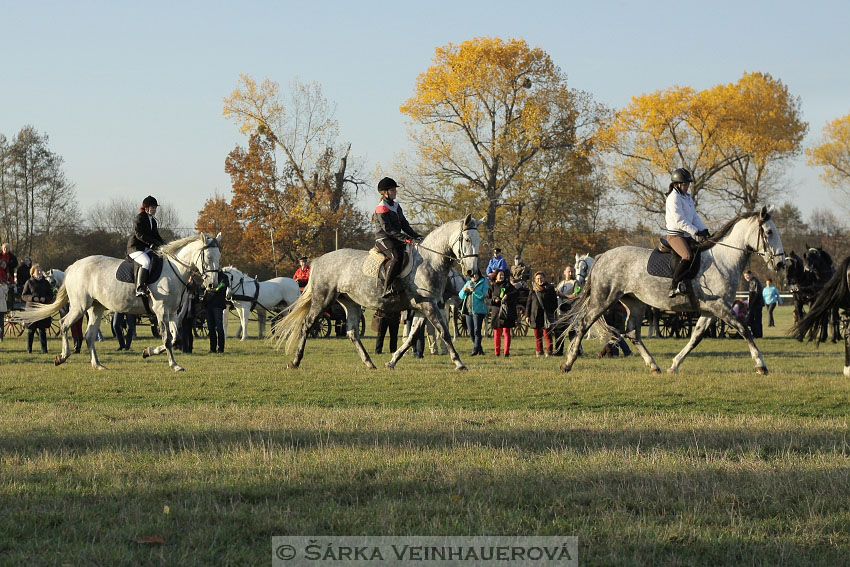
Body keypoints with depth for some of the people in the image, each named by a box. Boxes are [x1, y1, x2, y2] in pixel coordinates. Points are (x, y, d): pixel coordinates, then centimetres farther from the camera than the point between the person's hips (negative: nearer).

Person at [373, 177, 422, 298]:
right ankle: (387, 288, -38)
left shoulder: (396, 206, 18)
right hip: (383, 239, -9)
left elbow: (404, 224, 19)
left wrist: (416, 236, 4)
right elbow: (387, 229, -19)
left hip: (396, 240, 9)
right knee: (397, 256, -35)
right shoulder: (381, 208, -9)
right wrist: (405, 238, -24)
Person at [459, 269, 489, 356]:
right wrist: (464, 290, -7)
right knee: (471, 332, 7)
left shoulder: (483, 282, 0)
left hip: (478, 310, -6)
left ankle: (475, 350, -12)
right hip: (468, 310, 6)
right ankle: (480, 349, 19)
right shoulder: (468, 283, 16)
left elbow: (483, 295, -11)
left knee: (477, 331, -12)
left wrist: (474, 290, -24)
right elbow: (461, 296, 14)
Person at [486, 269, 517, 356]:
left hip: (507, 312, -1)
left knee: (506, 331, -5)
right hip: (496, 312, 1)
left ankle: (507, 352, -4)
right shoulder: (492, 287, 11)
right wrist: (494, 300, -10)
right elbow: (487, 299, 9)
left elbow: (516, 292, -4)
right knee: (497, 333, 2)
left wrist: (508, 296, -18)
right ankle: (497, 352, 9)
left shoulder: (507, 285, 8)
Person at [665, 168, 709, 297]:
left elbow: (694, 217, 18)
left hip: (687, 236, 10)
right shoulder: (674, 198, -11)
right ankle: (675, 286, -25)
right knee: (688, 256, -30)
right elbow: (679, 221, -18)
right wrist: (696, 232, -20)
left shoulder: (688, 198, 18)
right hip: (675, 235, -10)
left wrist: (703, 230, 1)